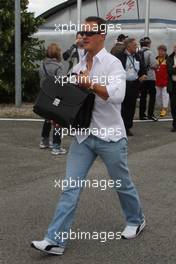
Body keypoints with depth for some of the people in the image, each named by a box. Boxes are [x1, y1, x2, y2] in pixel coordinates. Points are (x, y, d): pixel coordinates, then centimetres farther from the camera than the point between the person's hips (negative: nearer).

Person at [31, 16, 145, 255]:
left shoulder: (112, 63, -10)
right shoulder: (78, 67, 9)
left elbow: (117, 95, -26)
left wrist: (91, 84, -24)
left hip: (110, 136, -5)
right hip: (83, 135, 5)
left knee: (122, 183, 13)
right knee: (71, 187, -1)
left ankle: (136, 220, 39)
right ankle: (55, 240, 0)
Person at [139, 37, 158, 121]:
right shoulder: (149, 53, -13)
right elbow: (154, 65, -16)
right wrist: (156, 66, 5)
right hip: (150, 77, -5)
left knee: (143, 95, 11)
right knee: (152, 95, 5)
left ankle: (142, 114, 13)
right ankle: (150, 114, 2)